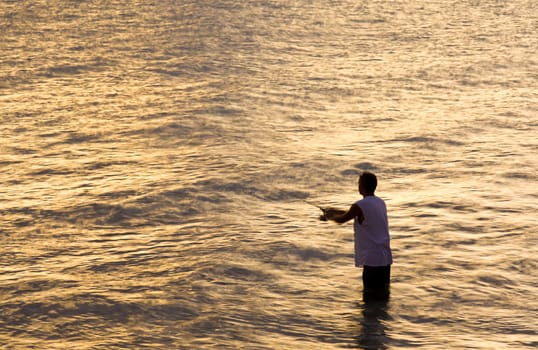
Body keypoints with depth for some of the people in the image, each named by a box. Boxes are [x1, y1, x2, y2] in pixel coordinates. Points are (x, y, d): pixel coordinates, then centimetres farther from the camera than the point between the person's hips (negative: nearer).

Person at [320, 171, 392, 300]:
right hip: (385, 257, 8)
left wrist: (328, 216, 24)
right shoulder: (380, 203, 11)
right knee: (383, 294, 15)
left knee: (371, 298, -3)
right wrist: (333, 211, 31)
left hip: (372, 259, -8)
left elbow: (342, 219, 3)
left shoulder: (359, 206, -14)